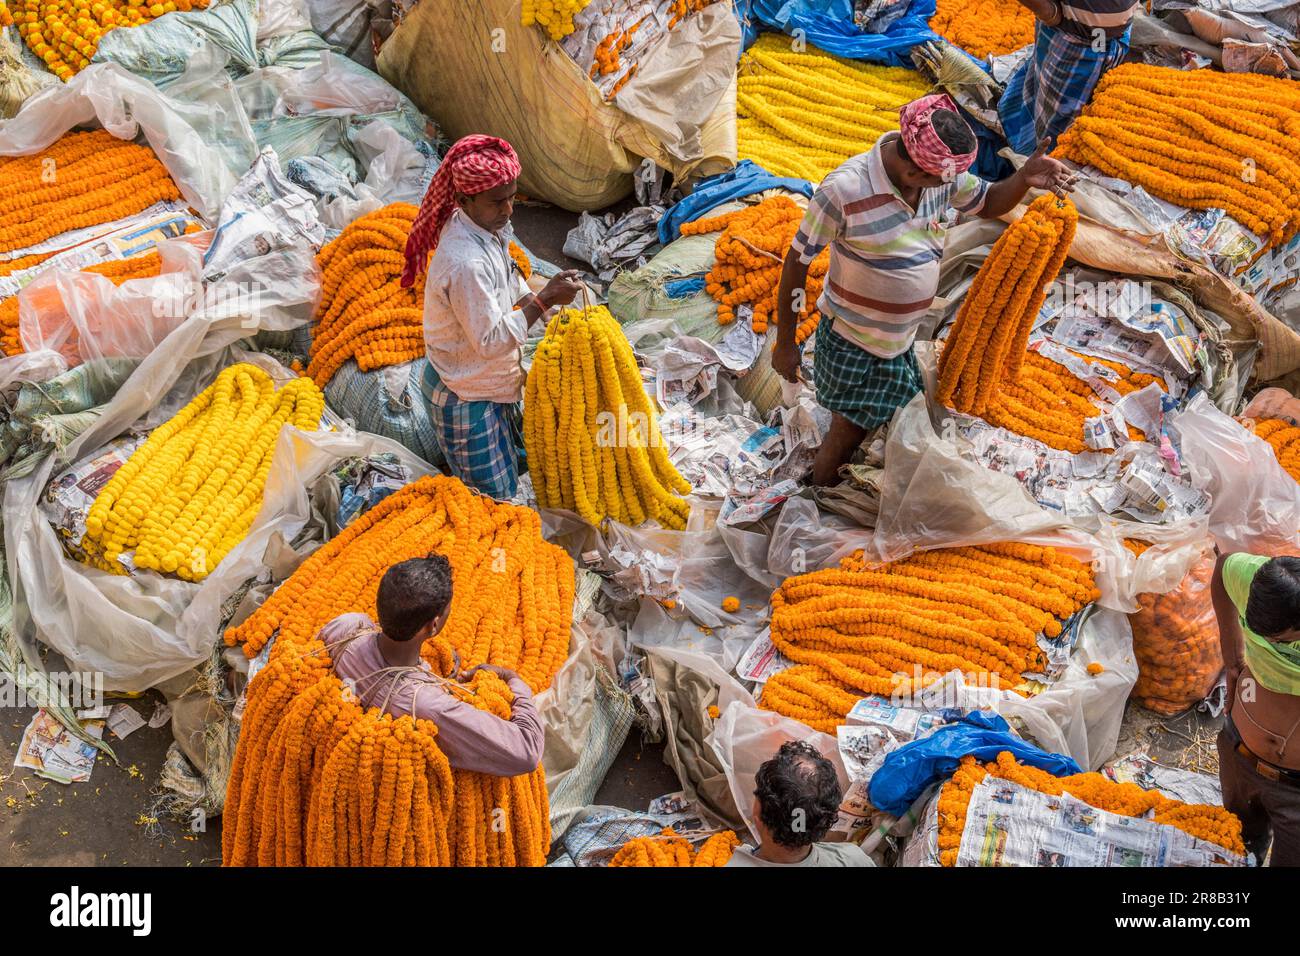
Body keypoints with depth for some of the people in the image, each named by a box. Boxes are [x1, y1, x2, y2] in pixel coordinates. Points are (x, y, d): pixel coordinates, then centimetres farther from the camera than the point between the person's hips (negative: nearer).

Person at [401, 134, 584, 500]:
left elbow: (508, 281, 15)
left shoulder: (486, 226, -5)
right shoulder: (465, 263, -36)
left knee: (513, 461, 28)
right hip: (466, 398, -9)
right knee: (494, 497, 5)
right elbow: (491, 341, -30)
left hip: (491, 382, 10)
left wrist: (539, 304, 2)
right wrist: (543, 300, -30)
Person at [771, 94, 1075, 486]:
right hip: (849, 342, -6)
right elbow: (797, 262, -19)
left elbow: (988, 203, 8)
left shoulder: (941, 174, -11)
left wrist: (1025, 177, -15)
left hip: (899, 337, 6)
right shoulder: (845, 189, -29)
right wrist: (785, 343, -13)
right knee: (849, 431, 9)